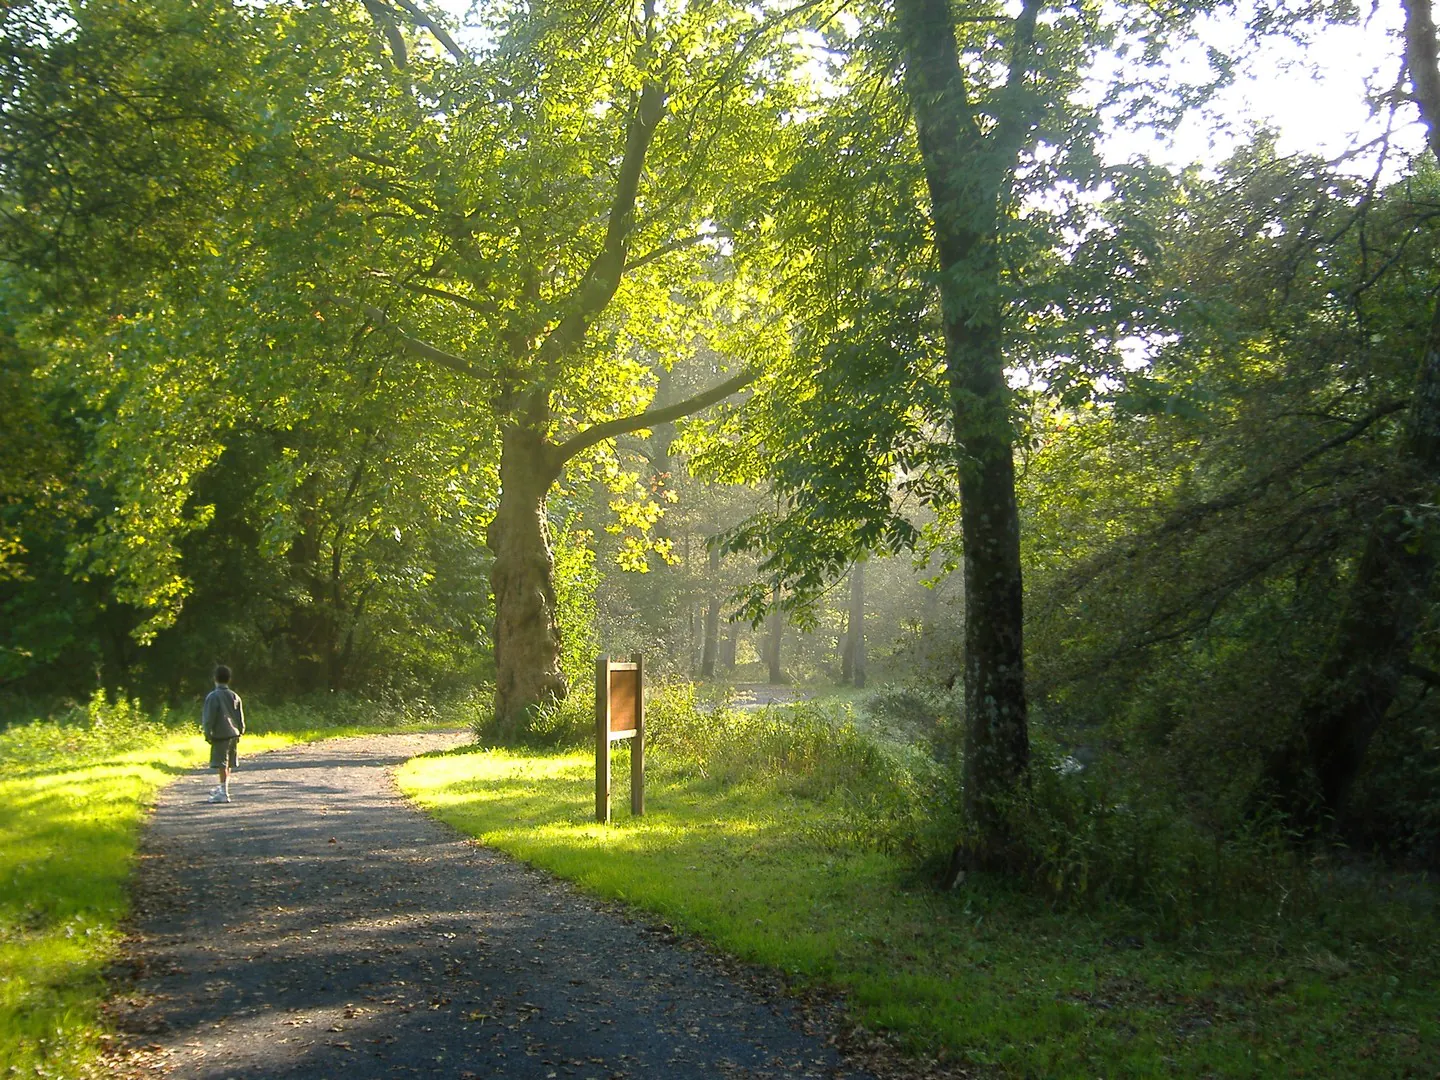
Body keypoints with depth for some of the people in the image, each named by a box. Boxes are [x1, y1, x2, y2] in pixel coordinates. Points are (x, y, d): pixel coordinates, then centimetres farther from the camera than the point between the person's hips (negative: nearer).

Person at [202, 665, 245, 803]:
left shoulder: (213, 697, -10)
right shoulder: (235, 697, 9)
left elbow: (209, 718, -11)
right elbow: (240, 717, 12)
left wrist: (208, 734, -4)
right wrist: (240, 733, 19)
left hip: (220, 735, -7)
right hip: (233, 734, 7)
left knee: (221, 764, -6)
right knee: (228, 764, 17)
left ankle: (223, 793, -9)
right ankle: (222, 788, 32)